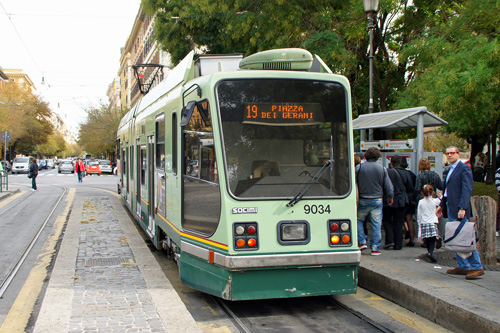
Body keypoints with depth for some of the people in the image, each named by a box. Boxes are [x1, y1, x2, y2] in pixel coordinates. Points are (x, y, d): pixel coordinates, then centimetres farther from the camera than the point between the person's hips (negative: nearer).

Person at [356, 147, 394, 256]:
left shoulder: (359, 167, -5)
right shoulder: (382, 168, -1)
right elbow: (388, 186, 4)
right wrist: (390, 198, 20)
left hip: (363, 200, -1)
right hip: (377, 200, 1)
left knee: (359, 220, 17)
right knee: (376, 224, 4)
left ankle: (362, 242, 8)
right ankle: (375, 248, 6)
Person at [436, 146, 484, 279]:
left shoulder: (464, 168, -9)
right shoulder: (450, 170, 19)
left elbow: (467, 190, -18)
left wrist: (462, 208, -26)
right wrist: (441, 205, 22)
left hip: (459, 211, -9)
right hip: (451, 210, 9)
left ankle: (477, 267, -4)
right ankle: (463, 266, 19)